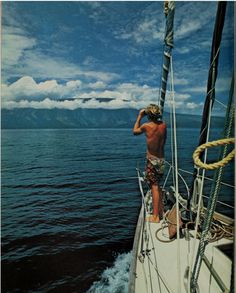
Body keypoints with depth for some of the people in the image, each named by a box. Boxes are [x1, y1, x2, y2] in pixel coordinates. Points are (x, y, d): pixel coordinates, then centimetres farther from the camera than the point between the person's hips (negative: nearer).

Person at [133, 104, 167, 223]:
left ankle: (155, 216, 6)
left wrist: (139, 116, 11)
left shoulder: (147, 126, -15)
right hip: (162, 159, 6)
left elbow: (135, 131, 5)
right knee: (157, 186, 20)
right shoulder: (163, 125, -1)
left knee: (154, 187, -1)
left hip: (152, 160, -6)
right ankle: (161, 211, 31)